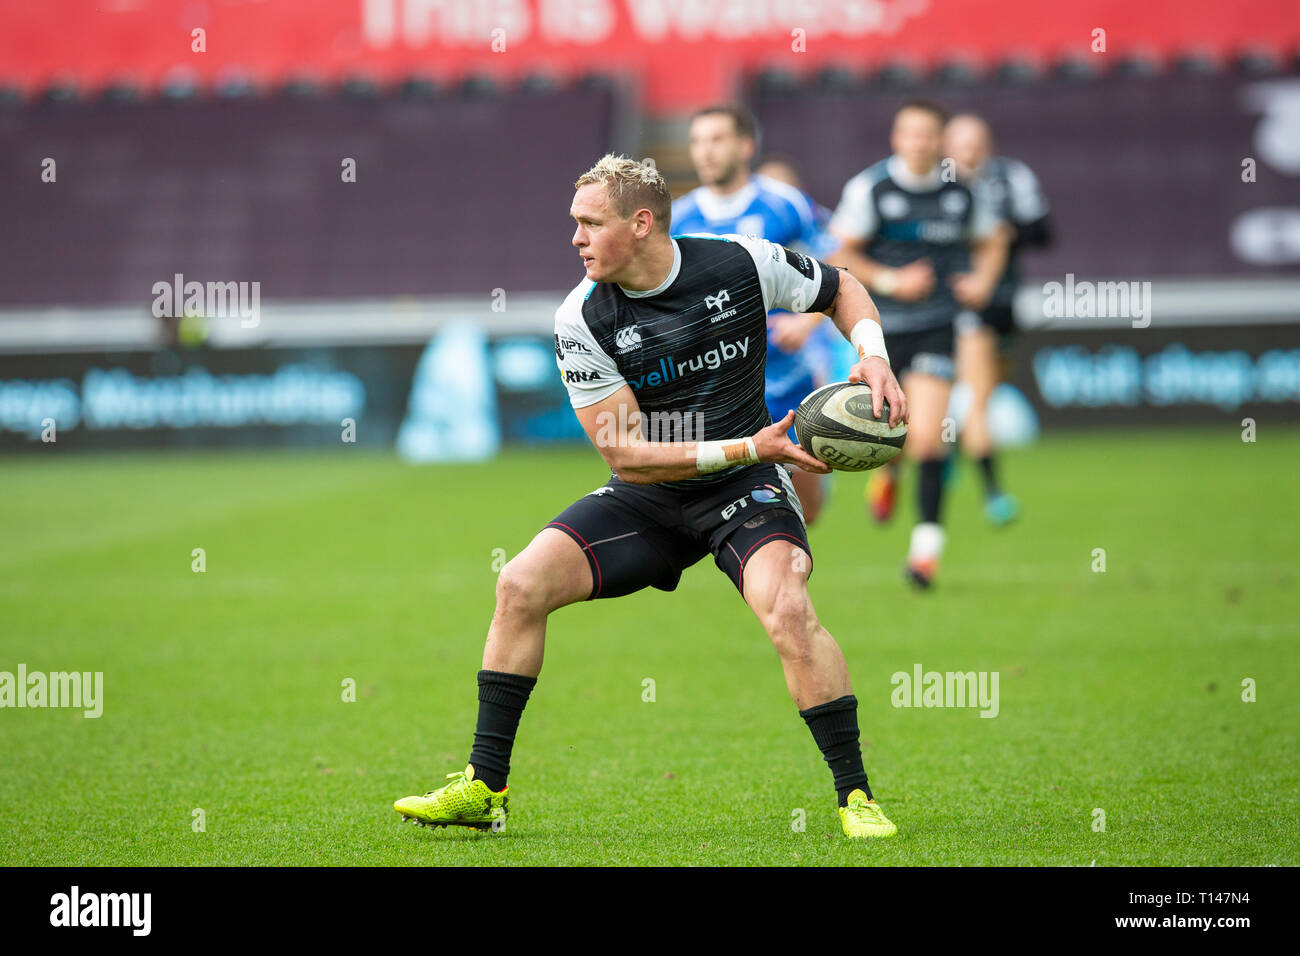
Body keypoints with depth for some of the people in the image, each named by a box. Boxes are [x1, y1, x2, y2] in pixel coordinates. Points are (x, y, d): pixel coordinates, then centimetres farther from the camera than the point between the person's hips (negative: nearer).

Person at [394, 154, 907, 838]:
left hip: (744, 493, -2)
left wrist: (873, 356, -12)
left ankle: (856, 797, -17)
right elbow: (624, 454, -15)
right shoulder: (582, 320, -12)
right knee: (521, 585, -13)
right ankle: (485, 789, 0)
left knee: (786, 609, -30)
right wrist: (747, 447, -22)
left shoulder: (744, 263, -13)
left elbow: (841, 289, 8)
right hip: (644, 499, 2)